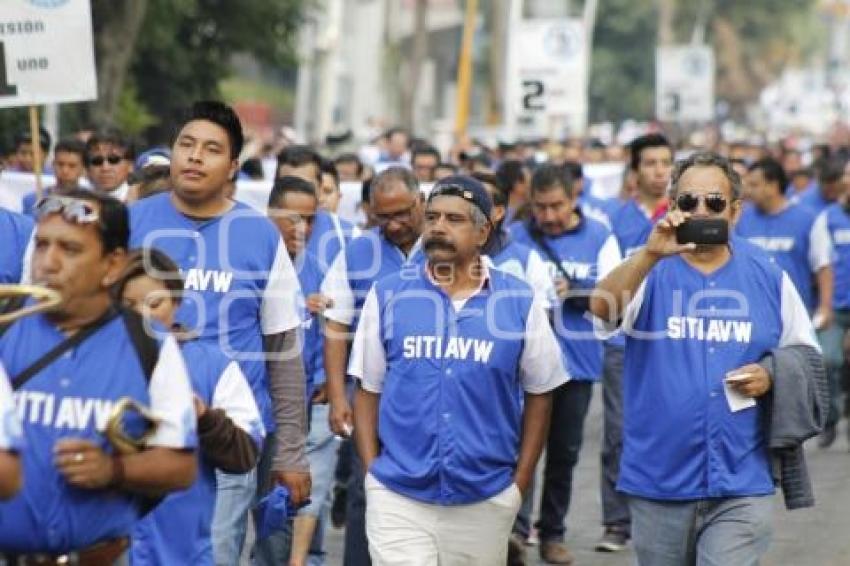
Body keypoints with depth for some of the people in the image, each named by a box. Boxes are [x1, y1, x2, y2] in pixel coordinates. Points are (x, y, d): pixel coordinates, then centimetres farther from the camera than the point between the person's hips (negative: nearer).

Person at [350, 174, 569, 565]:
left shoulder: (519, 302, 0)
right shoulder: (386, 296, 1)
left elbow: (539, 394, 7)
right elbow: (368, 391, 7)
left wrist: (520, 483, 4)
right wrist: (372, 472, 0)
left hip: (487, 500, 1)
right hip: (397, 497, -1)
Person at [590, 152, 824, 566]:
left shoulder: (768, 279, 5)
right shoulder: (648, 271, 0)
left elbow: (806, 361, 14)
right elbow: (602, 308, -21)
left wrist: (772, 376, -8)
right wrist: (650, 254, -36)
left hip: (740, 485, 0)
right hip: (658, 482, 0)